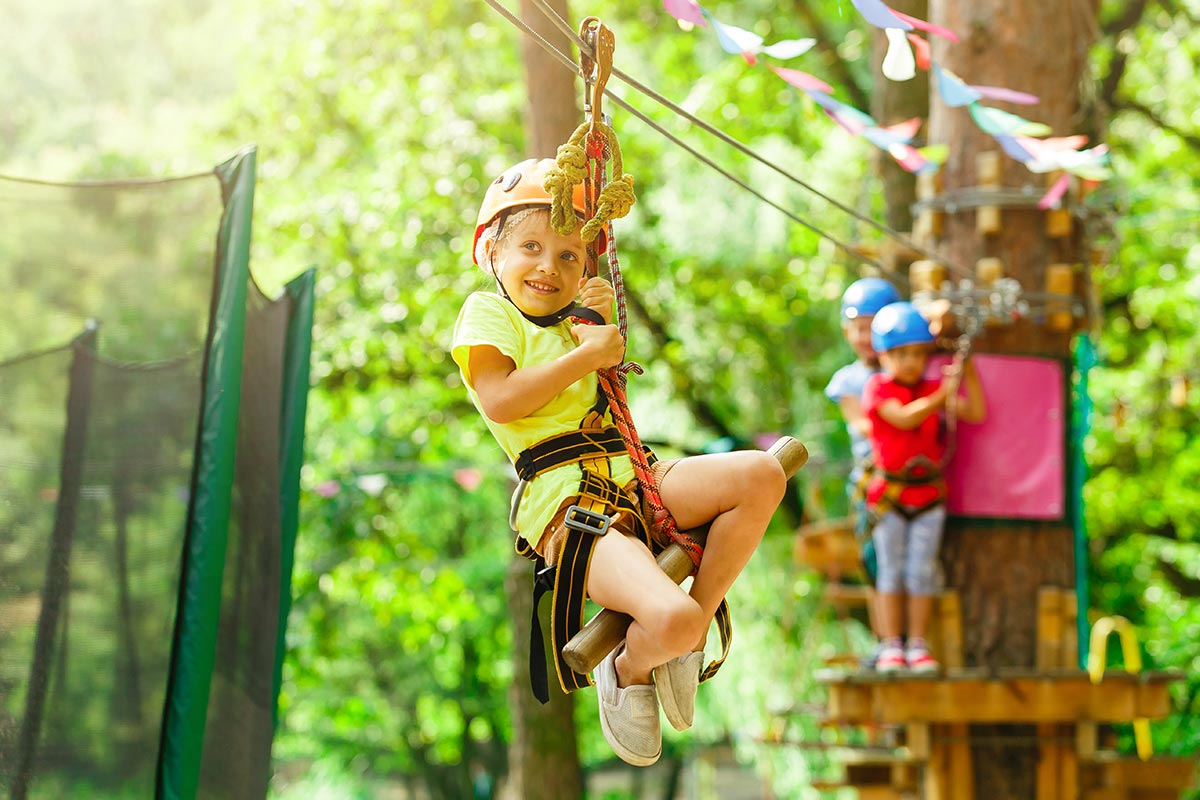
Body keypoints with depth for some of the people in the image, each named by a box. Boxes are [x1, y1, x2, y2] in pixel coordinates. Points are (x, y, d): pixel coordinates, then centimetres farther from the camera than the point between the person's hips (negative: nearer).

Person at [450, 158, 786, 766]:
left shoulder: (571, 321, 26)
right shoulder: (487, 311, 3)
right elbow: (499, 400, -13)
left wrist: (605, 322, 16)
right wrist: (587, 353, -8)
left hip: (631, 479, 9)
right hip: (562, 498, -8)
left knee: (762, 475, -10)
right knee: (668, 619, -31)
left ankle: (697, 621, -1)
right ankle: (629, 671, 7)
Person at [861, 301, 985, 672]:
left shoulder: (934, 388, 7)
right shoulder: (878, 387, -5)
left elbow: (976, 413, 1)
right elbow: (903, 417, -21)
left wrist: (969, 373, -9)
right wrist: (943, 395, -27)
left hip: (929, 492, 3)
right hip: (889, 492, -3)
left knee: (921, 571, 4)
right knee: (891, 569, 2)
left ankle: (917, 645, 9)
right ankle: (891, 646, 6)